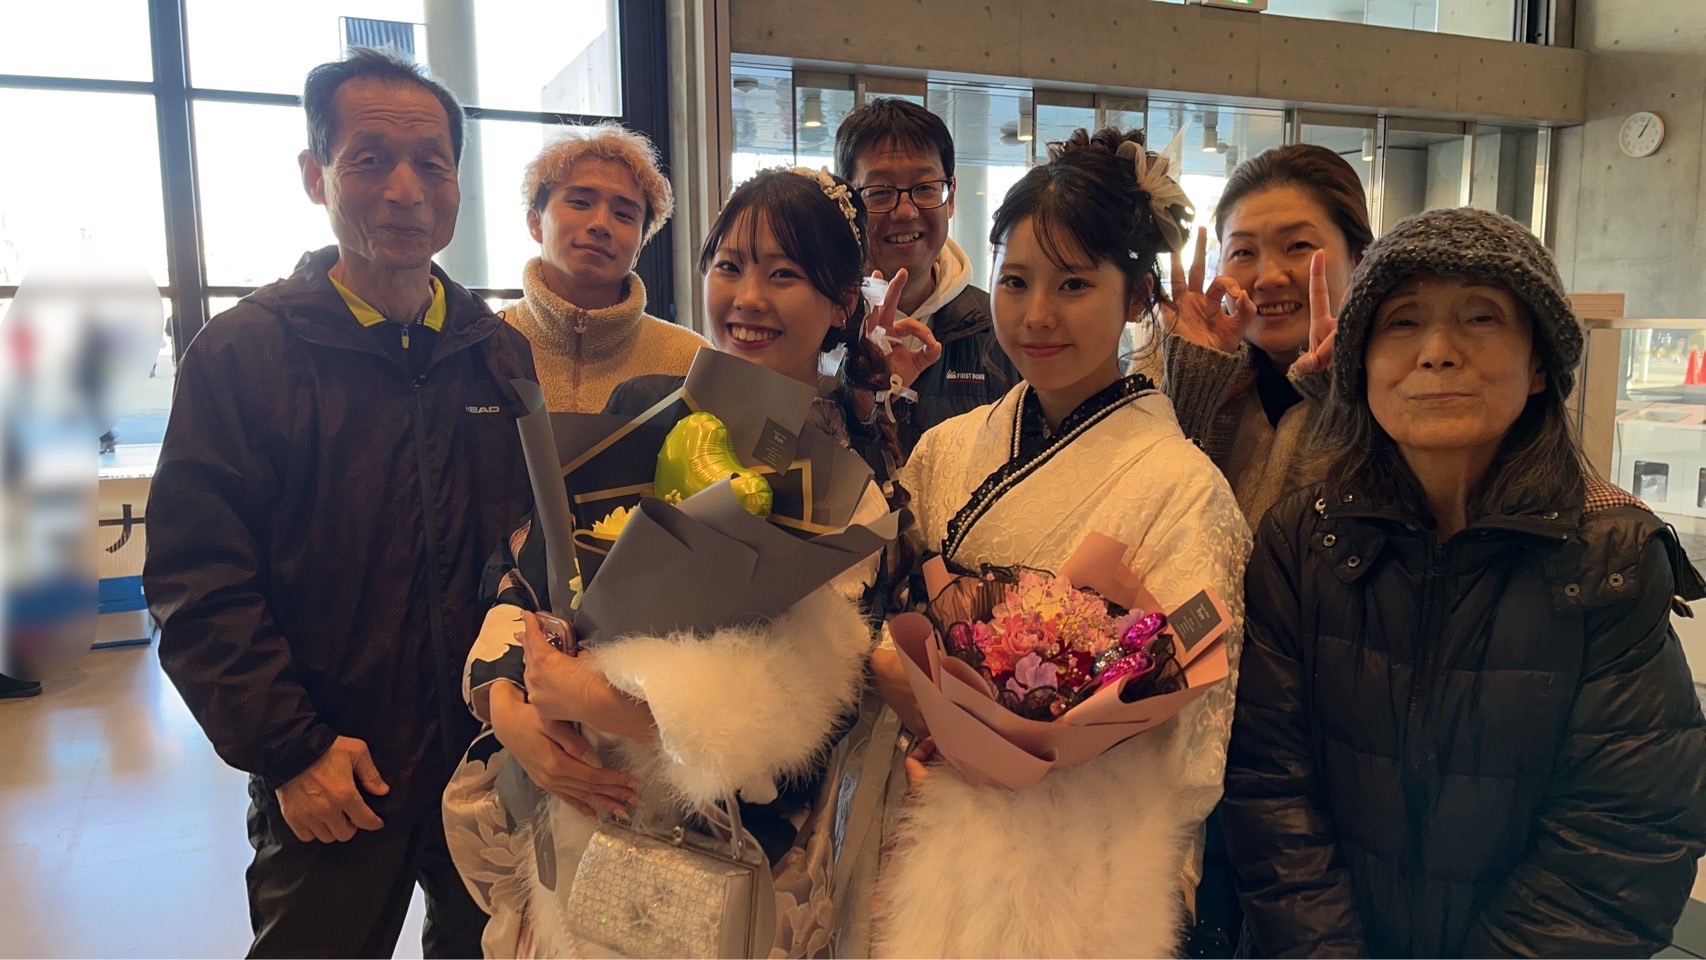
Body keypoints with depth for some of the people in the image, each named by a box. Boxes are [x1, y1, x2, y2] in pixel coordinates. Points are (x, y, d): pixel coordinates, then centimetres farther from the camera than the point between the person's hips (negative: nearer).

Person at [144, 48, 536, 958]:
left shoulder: (503, 354, 4)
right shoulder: (241, 353, -8)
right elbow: (197, 582, -11)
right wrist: (292, 750, -14)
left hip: (496, 756, 4)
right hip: (328, 782, -3)